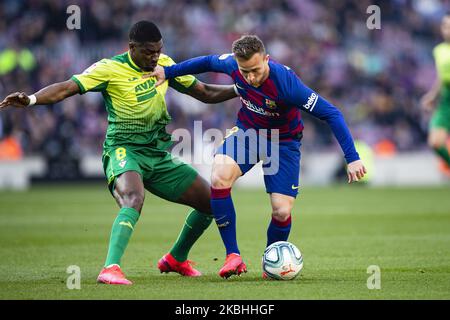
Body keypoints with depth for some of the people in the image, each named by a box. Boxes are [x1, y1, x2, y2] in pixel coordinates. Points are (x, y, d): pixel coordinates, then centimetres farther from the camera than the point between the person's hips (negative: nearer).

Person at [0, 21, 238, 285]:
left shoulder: (165, 64, 8)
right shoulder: (110, 69, -10)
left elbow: (205, 93, 17)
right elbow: (65, 89, -18)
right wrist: (31, 99, -34)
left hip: (159, 155, 7)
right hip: (125, 150, -7)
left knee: (212, 201, 7)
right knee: (134, 199, -38)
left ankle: (176, 259, 28)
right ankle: (111, 269, -45)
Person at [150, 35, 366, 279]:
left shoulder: (285, 82, -34)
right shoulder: (233, 65, -20)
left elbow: (331, 114, -31)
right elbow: (209, 62, 5)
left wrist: (352, 158, -34)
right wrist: (168, 72, 12)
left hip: (283, 142, -3)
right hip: (247, 131, 3)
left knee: (282, 212, -10)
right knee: (219, 176, -28)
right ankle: (233, 256, -20)